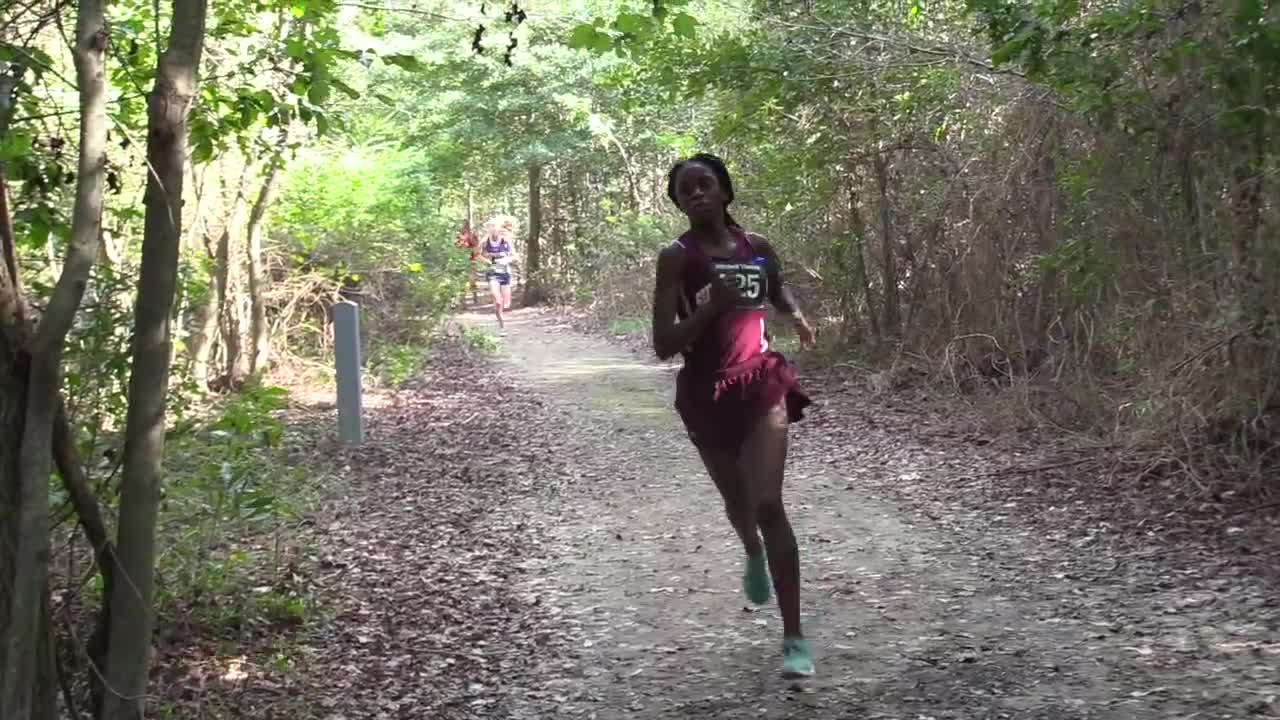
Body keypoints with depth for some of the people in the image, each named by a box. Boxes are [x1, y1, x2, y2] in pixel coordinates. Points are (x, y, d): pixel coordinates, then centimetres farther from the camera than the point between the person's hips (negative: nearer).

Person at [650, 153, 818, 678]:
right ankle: (753, 555, 58)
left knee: (768, 504, -13)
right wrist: (712, 306, -27)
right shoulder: (676, 258, -9)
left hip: (761, 384, 0)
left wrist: (797, 316, 3)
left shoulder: (758, 248, 2)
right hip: (706, 393, 0)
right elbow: (663, 345, -14)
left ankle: (794, 637, -8)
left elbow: (778, 289, 25)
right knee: (738, 501, 20)